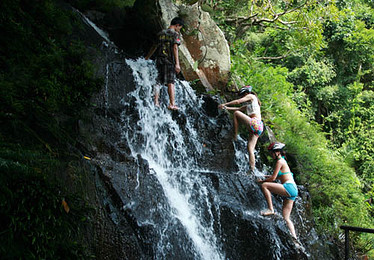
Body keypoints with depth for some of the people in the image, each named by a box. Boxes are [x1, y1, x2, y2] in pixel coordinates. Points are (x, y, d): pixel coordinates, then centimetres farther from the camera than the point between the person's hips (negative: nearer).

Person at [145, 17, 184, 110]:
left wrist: (146, 59, 27)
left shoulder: (160, 33, 16)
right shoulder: (175, 34, -1)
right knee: (170, 82, -5)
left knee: (157, 82, 7)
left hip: (159, 60, 5)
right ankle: (172, 104, -7)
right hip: (169, 61, -5)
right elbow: (175, 48, -12)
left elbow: (154, 47, 18)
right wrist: (177, 63, -16)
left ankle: (156, 102, 4)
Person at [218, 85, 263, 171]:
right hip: (258, 127, 9)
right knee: (250, 148, 2)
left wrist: (225, 104, 7)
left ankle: (235, 135, -8)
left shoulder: (251, 96, 7)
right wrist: (227, 108, 27)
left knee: (236, 113, -1)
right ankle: (252, 170, -4)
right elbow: (239, 108, 32)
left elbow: (238, 101, 0)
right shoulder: (249, 104, 32)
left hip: (255, 122, -9)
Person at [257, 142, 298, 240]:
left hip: (289, 187, -10)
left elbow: (273, 178, -7)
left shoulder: (280, 161, -4)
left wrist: (262, 181, 6)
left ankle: (270, 209, -19)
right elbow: (278, 176, 35)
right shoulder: (282, 160, 24)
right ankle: (294, 237, -1)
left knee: (264, 185, -15)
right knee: (286, 218, 7)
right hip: (292, 191, 10)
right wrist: (266, 176, 32)